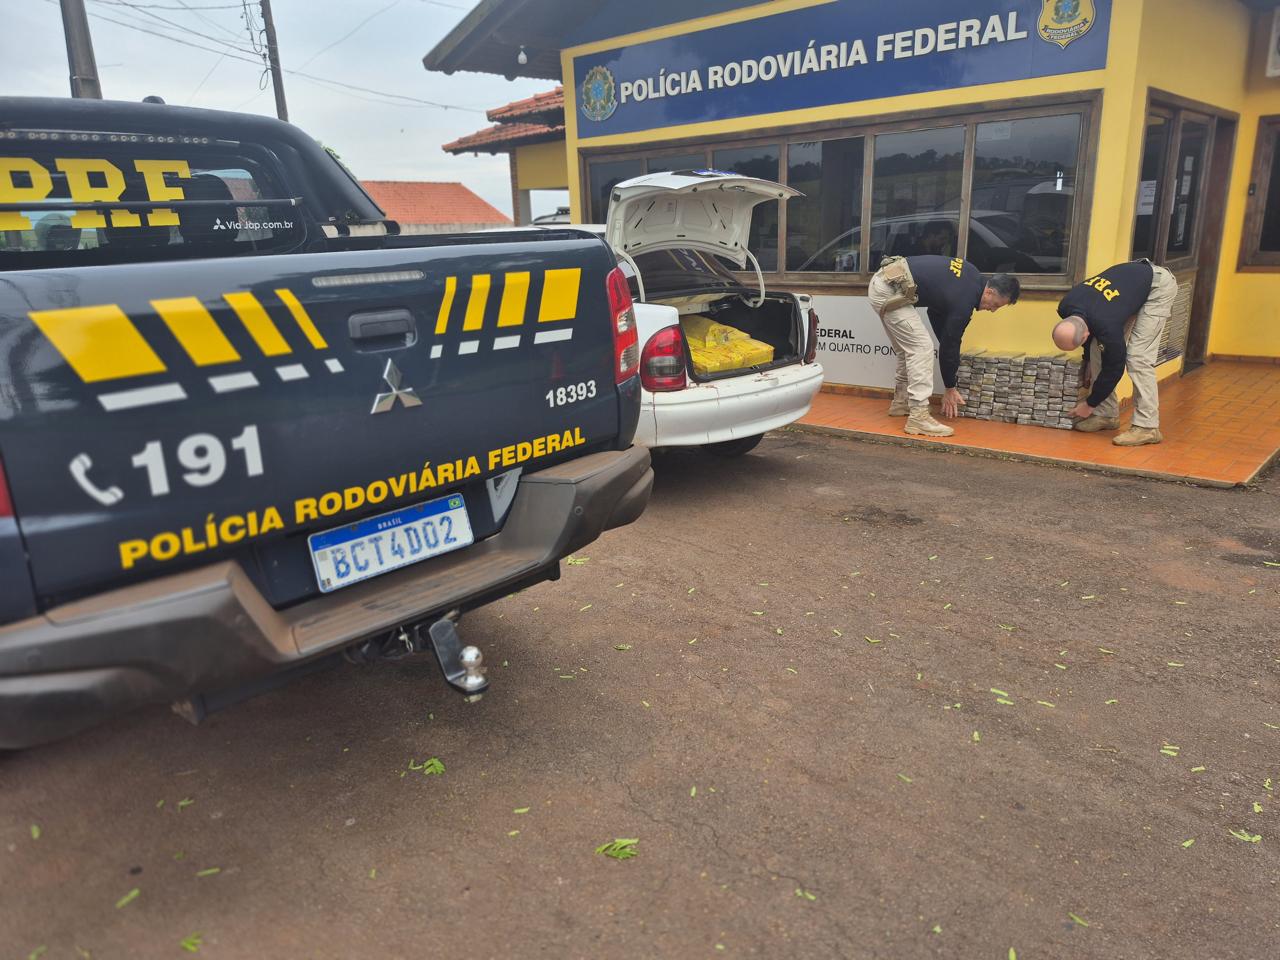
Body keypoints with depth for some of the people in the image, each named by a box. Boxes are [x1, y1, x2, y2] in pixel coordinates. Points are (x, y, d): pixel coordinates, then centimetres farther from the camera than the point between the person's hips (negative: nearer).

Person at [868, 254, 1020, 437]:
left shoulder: (973, 276, 11)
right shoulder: (964, 300, -14)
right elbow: (949, 345, -5)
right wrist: (950, 389, 6)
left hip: (885, 279, 10)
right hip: (890, 290, -10)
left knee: (909, 348, 17)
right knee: (921, 347, -11)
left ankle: (901, 402, 27)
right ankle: (918, 417, -13)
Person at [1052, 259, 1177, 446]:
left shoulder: (1106, 326, -39)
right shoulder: (1065, 309, -20)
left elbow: (1114, 368, -21)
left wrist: (1090, 404, -10)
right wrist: (1088, 360, 15)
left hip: (1158, 286, -8)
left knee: (1137, 357, -18)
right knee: (1099, 351, -2)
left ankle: (1147, 427, -14)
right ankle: (1107, 414, 8)